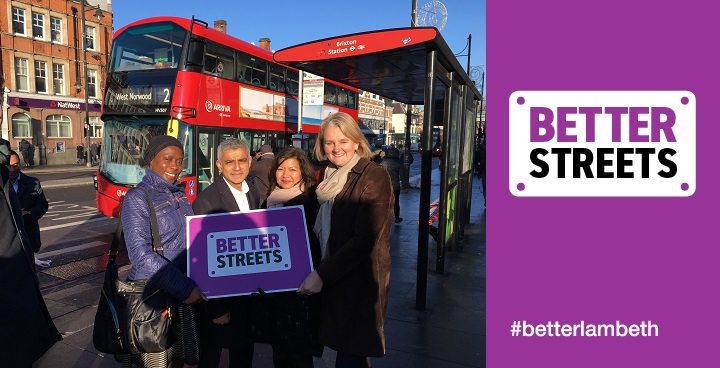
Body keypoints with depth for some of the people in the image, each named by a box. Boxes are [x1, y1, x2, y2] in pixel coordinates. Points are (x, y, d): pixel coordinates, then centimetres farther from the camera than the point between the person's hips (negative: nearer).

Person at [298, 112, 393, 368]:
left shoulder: (374, 176, -13)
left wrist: (322, 274, -19)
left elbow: (365, 239, -19)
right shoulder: (329, 178, 10)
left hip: (359, 283, -6)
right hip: (332, 280, 7)